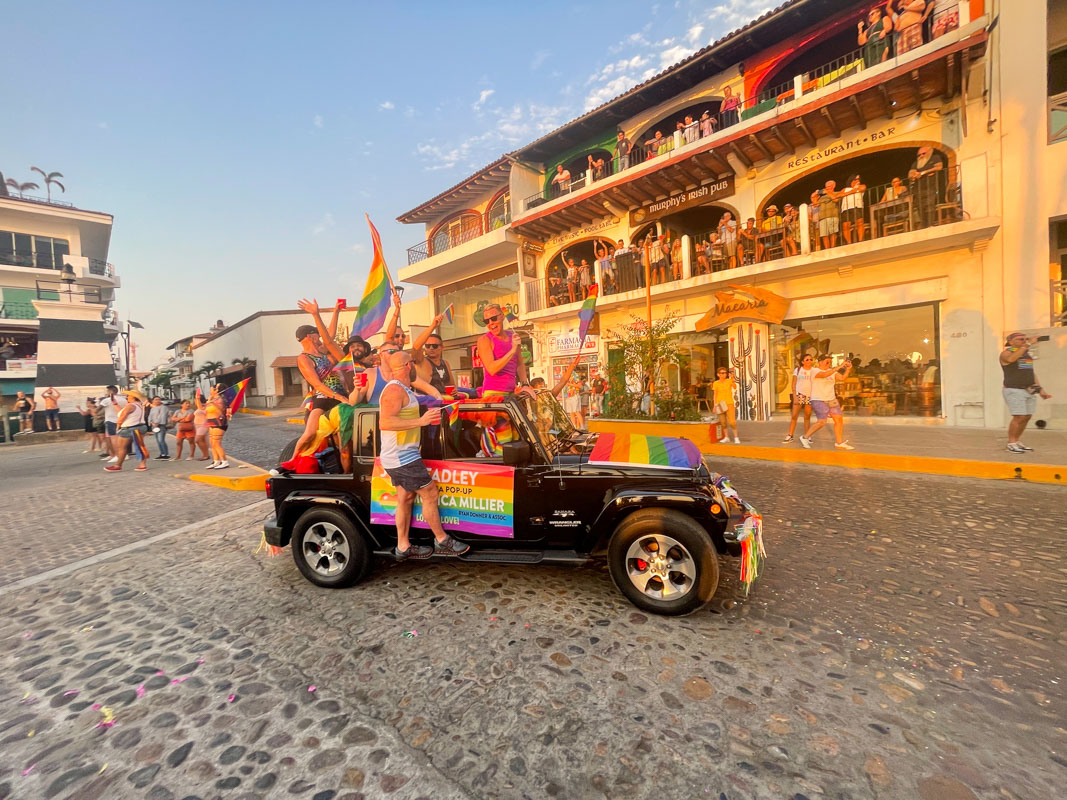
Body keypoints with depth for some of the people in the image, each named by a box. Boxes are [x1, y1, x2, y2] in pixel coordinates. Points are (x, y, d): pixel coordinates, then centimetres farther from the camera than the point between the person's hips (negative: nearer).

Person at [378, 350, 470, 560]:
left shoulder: (401, 389, 15)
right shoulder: (395, 390, -19)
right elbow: (385, 423, -31)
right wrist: (420, 421, -32)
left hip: (401, 456, 10)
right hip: (402, 458, -10)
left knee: (405, 498, 14)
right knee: (430, 493, -3)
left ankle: (403, 547, 22)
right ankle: (442, 541, 10)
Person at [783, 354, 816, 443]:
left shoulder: (814, 370, 4)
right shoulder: (797, 370, 3)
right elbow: (794, 384, 2)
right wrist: (794, 396, -8)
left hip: (810, 396, 1)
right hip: (799, 395, -1)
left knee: (807, 417, 7)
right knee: (794, 416, -3)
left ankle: (806, 436, 15)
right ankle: (790, 436, 2)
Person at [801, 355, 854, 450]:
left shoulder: (832, 371, 10)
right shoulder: (815, 371, -10)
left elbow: (842, 377, -2)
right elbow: (824, 374, -30)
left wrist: (848, 369, -17)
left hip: (831, 400, 7)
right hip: (818, 400, -7)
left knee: (839, 419, 4)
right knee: (821, 422, -15)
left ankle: (839, 443, 13)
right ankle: (805, 437, 1)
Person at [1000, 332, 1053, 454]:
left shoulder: (1027, 354, 16)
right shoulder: (1006, 353, -7)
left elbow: (1031, 373, 19)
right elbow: (1011, 359, -32)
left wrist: (1040, 389, 14)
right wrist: (1028, 344, -30)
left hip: (1029, 391, 7)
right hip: (1014, 390, -7)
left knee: (1027, 417, 7)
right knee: (1019, 417, -10)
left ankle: (1018, 442, 17)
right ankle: (1011, 444, -1)